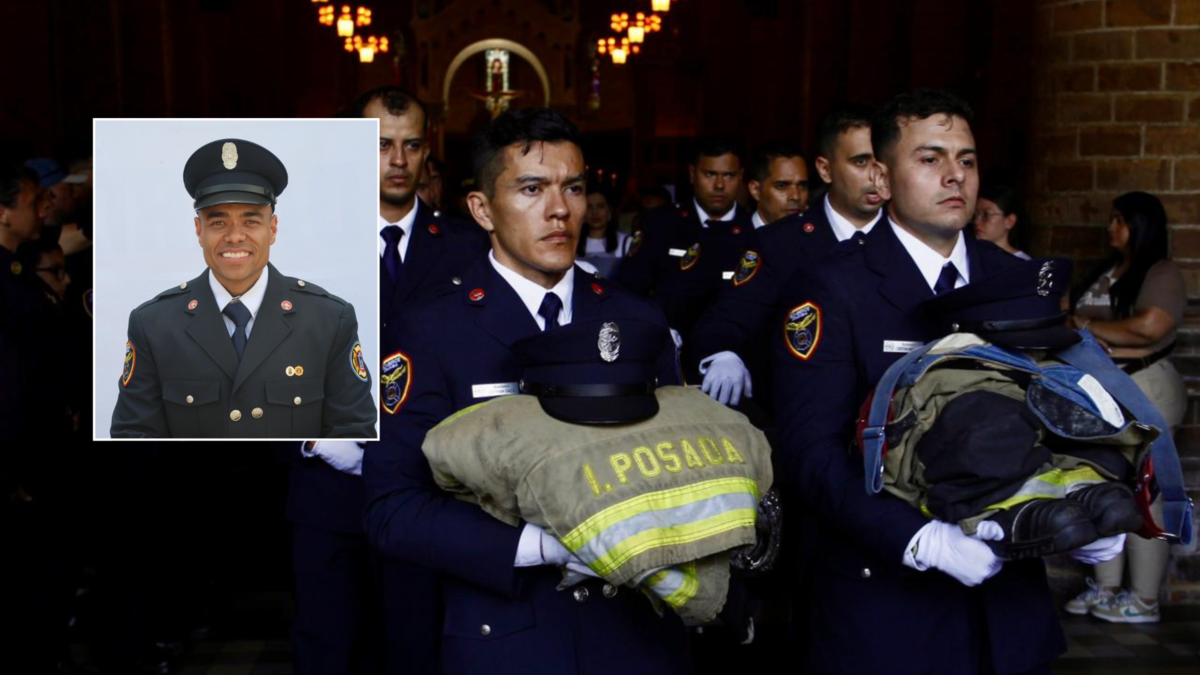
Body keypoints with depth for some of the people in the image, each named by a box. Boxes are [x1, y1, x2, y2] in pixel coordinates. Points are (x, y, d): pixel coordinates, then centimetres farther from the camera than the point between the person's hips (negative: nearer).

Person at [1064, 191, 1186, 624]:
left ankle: (1145, 600, 4)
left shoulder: (1162, 274, -7)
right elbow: (1079, 320, 14)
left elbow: (1149, 327, -21)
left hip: (1142, 391, -8)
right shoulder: (1105, 272, 17)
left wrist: (1086, 325, -12)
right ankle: (1106, 587, 19)